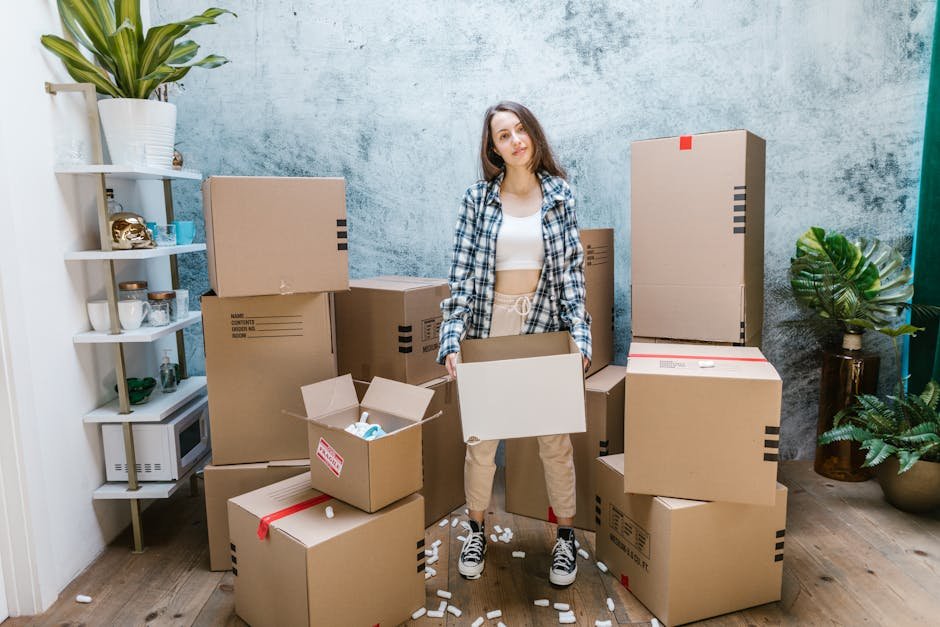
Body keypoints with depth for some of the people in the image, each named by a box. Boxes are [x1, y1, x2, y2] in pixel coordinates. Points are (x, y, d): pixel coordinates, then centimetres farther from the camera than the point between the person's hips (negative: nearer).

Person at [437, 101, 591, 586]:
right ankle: (476, 531, 30)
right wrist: (452, 338, -12)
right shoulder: (477, 198, -1)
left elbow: (572, 270, 1)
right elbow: (462, 272, -3)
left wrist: (579, 336, -9)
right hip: (488, 330, 0)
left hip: (545, 330, 0)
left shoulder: (559, 195, 2)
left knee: (555, 439, 7)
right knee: (481, 440, 8)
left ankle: (566, 536, 27)